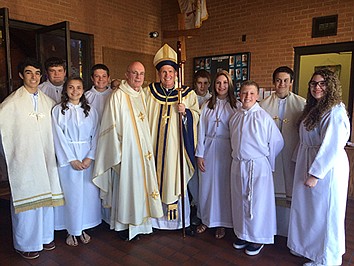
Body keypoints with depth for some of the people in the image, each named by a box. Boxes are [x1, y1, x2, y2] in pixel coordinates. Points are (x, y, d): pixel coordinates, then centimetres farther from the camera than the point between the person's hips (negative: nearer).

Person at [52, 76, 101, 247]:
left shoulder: (90, 110, 7)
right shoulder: (58, 110, 0)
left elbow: (95, 135, 2)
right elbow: (59, 137, -5)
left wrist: (90, 157, -9)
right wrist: (72, 159, -11)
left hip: (88, 158, 2)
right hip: (67, 157, -2)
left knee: (88, 192, 5)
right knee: (71, 193, 3)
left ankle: (83, 228, 23)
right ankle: (72, 231, 20)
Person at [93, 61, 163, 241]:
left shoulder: (142, 95, 9)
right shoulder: (118, 96, -11)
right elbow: (112, 128, -12)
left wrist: (149, 150, 12)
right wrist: (117, 155, -12)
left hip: (143, 152, 7)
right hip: (126, 152, -6)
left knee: (141, 185, 15)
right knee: (126, 187, 4)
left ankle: (140, 222, 31)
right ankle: (124, 225, 23)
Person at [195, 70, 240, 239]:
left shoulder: (236, 106, -1)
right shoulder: (207, 105, 6)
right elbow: (201, 131, 4)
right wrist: (199, 154, -1)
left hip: (227, 149, -2)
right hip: (208, 149, 2)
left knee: (224, 185, 7)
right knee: (207, 184, 9)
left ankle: (222, 222, 25)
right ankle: (206, 219, 28)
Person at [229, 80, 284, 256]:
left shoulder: (264, 117, -12)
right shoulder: (235, 117, 4)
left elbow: (277, 142, -6)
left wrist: (266, 160, 2)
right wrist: (238, 156, 12)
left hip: (258, 166, -5)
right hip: (238, 164, 5)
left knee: (257, 202, 7)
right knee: (240, 201, 16)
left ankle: (258, 239, 27)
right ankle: (243, 234, 35)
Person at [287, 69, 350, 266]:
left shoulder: (335, 112, -17)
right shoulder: (312, 108, 11)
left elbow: (331, 147, -22)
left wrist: (315, 174, -20)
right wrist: (301, 163, 12)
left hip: (327, 168, -8)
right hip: (307, 164, 9)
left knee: (324, 212, 6)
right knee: (306, 208, 19)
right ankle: (307, 246, 39)